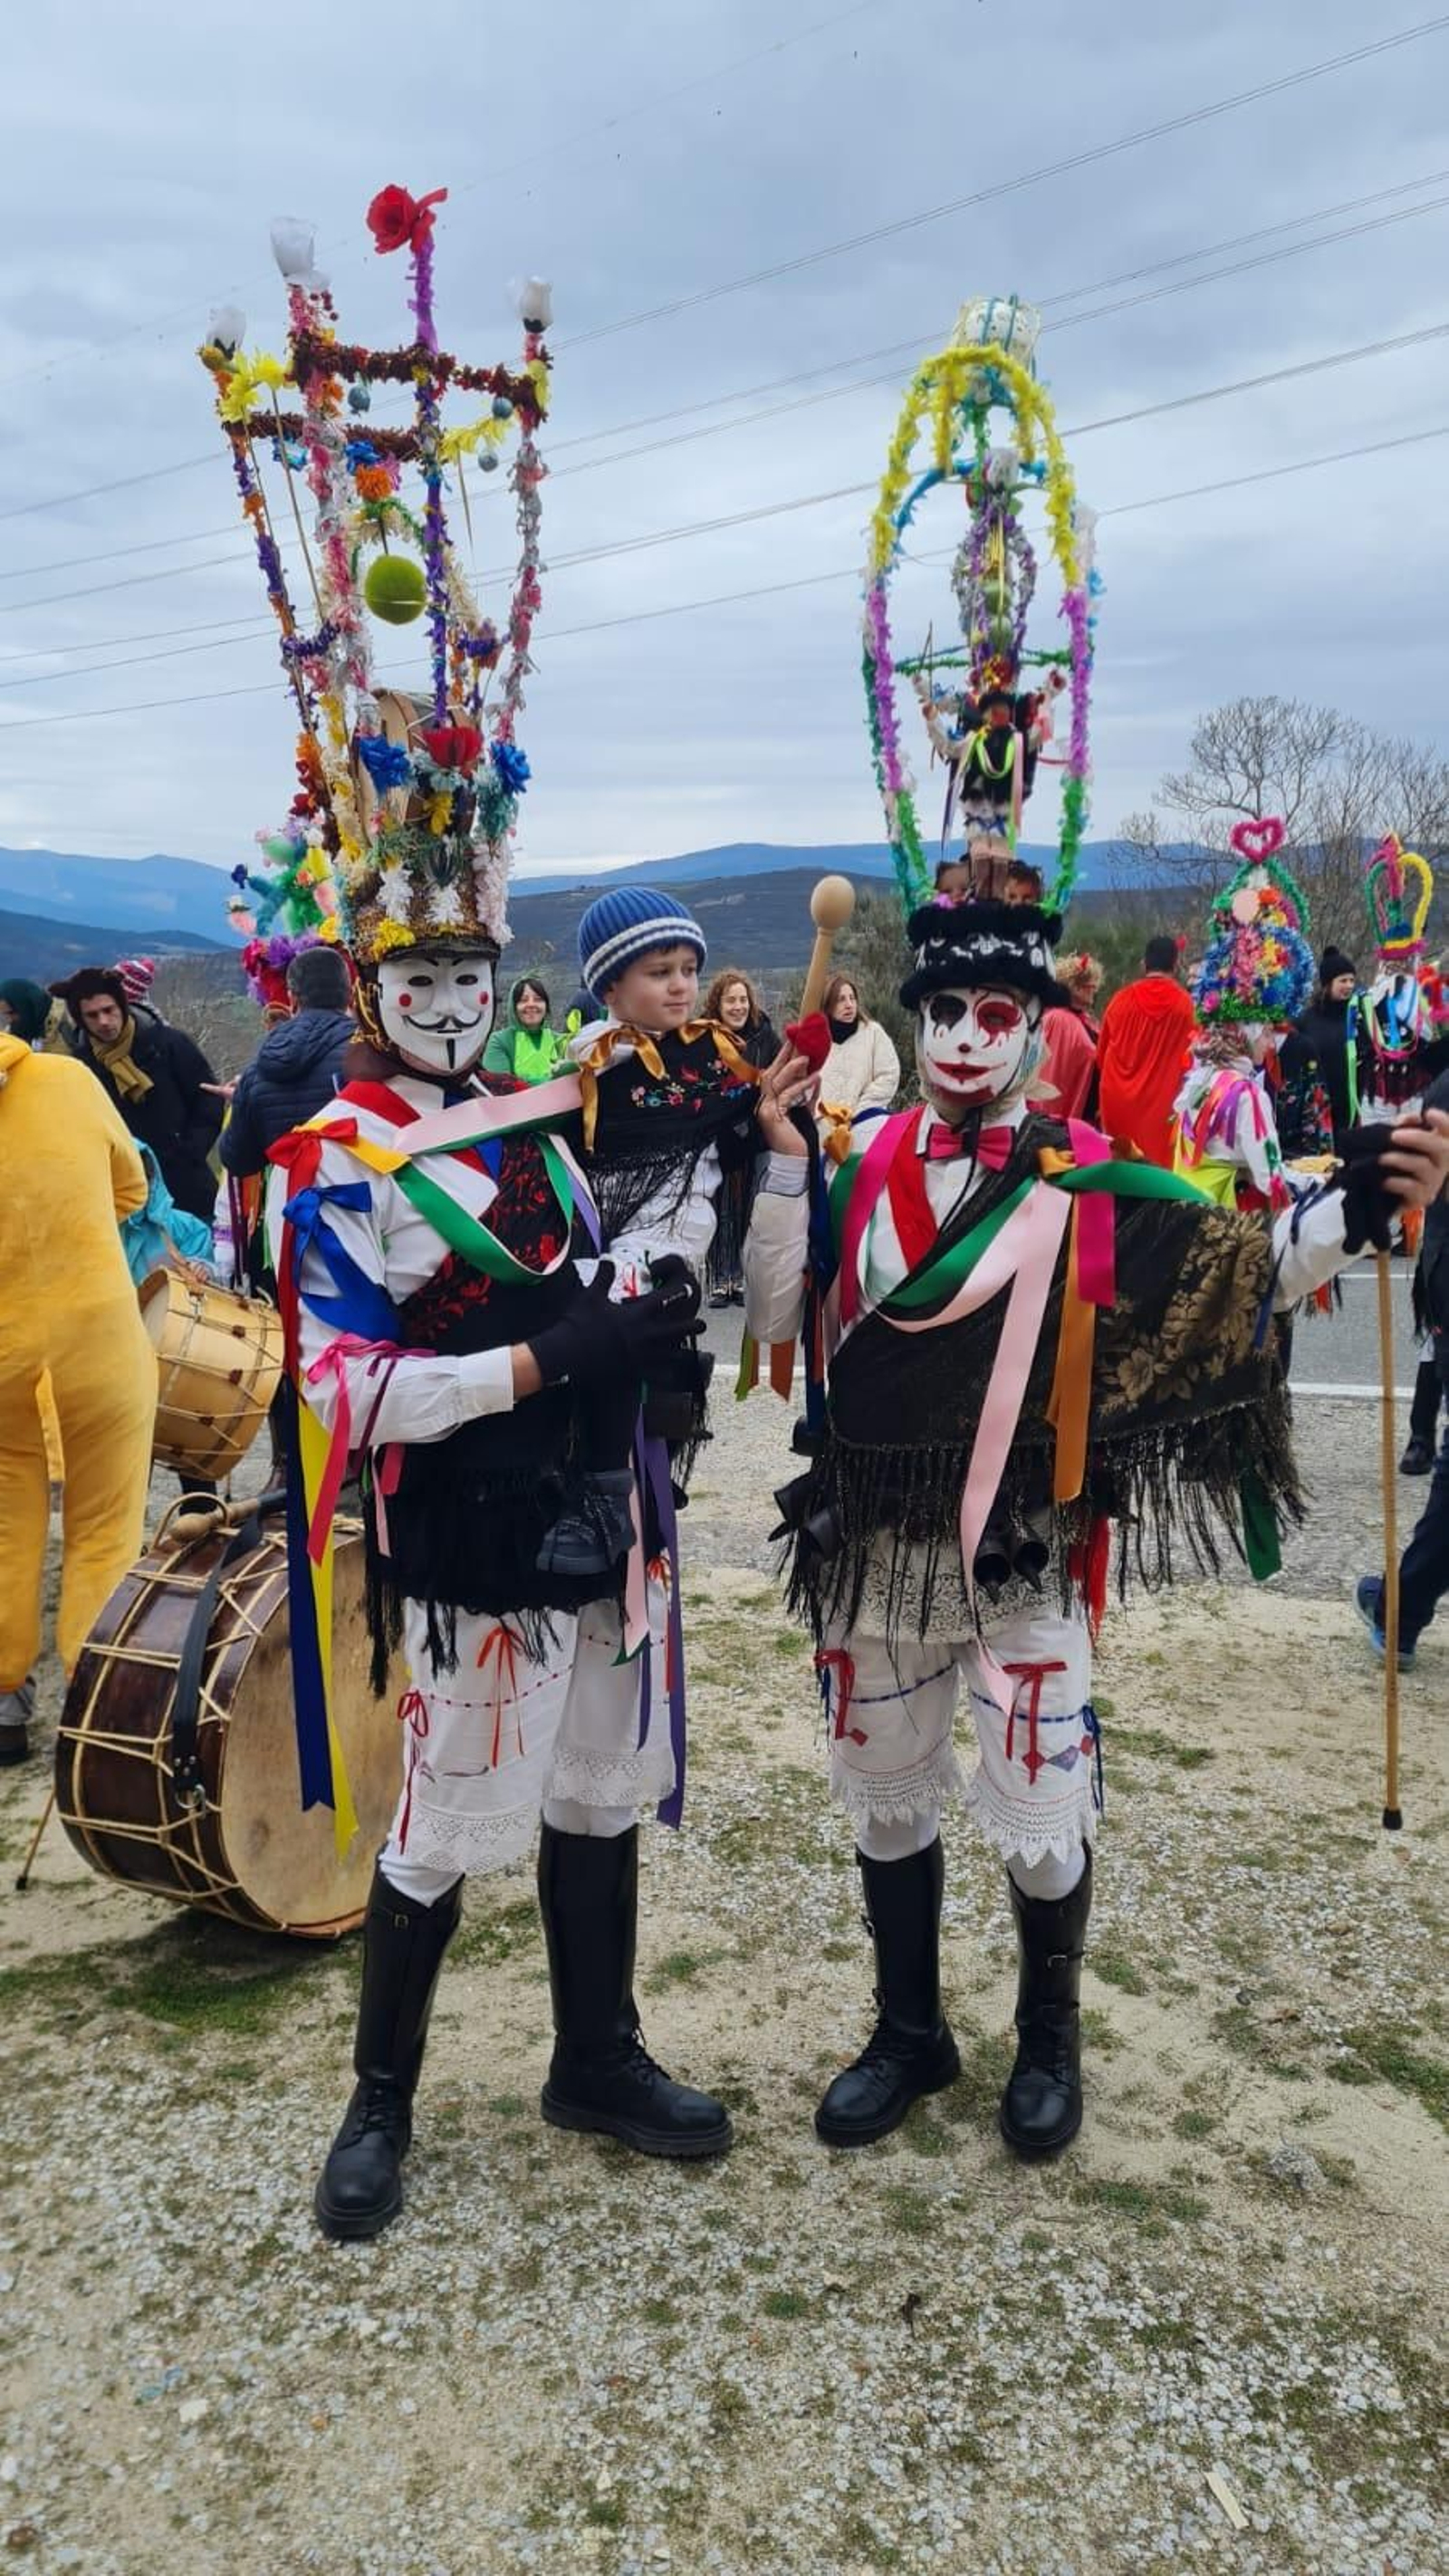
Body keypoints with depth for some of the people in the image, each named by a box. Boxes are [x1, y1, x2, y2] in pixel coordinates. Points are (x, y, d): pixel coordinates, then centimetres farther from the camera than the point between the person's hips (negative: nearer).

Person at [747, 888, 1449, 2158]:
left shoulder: (1088, 1181, -6)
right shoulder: (863, 1169, 0)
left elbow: (1240, 1270, -9)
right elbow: (773, 1319, -6)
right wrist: (783, 1161, -15)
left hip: (1024, 1558, -2)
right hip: (874, 1550, 3)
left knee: (1039, 1821, 6)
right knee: (885, 1801, 17)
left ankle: (1051, 2039, 35)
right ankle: (910, 2031, 39)